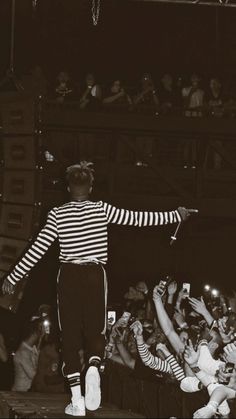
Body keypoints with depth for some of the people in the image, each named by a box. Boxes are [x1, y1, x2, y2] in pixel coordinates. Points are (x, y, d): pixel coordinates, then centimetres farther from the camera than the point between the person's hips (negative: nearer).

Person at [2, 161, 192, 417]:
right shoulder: (101, 210, -2)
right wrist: (175, 215, 6)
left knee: (70, 336, 5)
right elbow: (137, 218, -3)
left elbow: (37, 250, -5)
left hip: (69, 277, 0)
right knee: (95, 331, 13)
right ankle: (93, 368, -23)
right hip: (95, 276, 0)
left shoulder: (58, 215, -3)